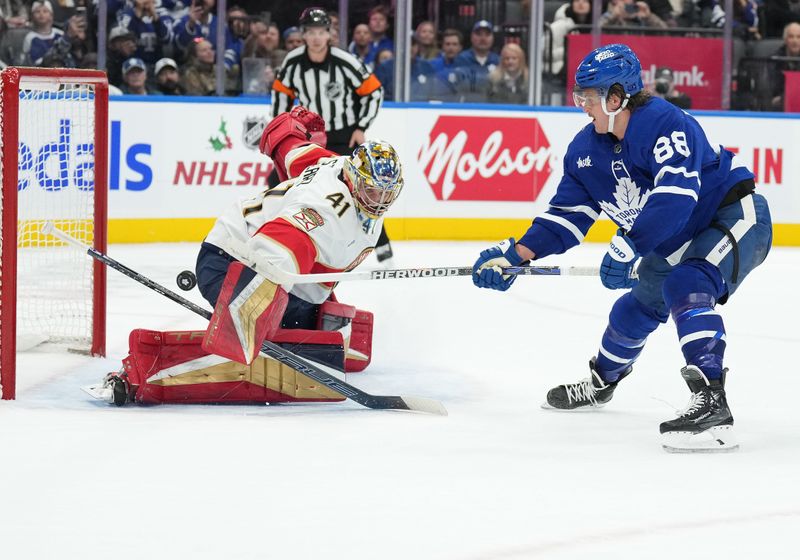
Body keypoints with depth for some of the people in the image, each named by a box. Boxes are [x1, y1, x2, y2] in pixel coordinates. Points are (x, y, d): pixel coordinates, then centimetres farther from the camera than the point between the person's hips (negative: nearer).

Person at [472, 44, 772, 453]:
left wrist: (628, 247, -44)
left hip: (735, 216, -9)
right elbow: (566, 215, 3)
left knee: (686, 286, -32)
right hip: (674, 245, 9)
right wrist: (515, 254, -9)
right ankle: (601, 382, 50)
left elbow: (674, 196, -40)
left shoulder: (665, 123, -29)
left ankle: (711, 405, -41)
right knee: (638, 307, 21)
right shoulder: (585, 149, -2)